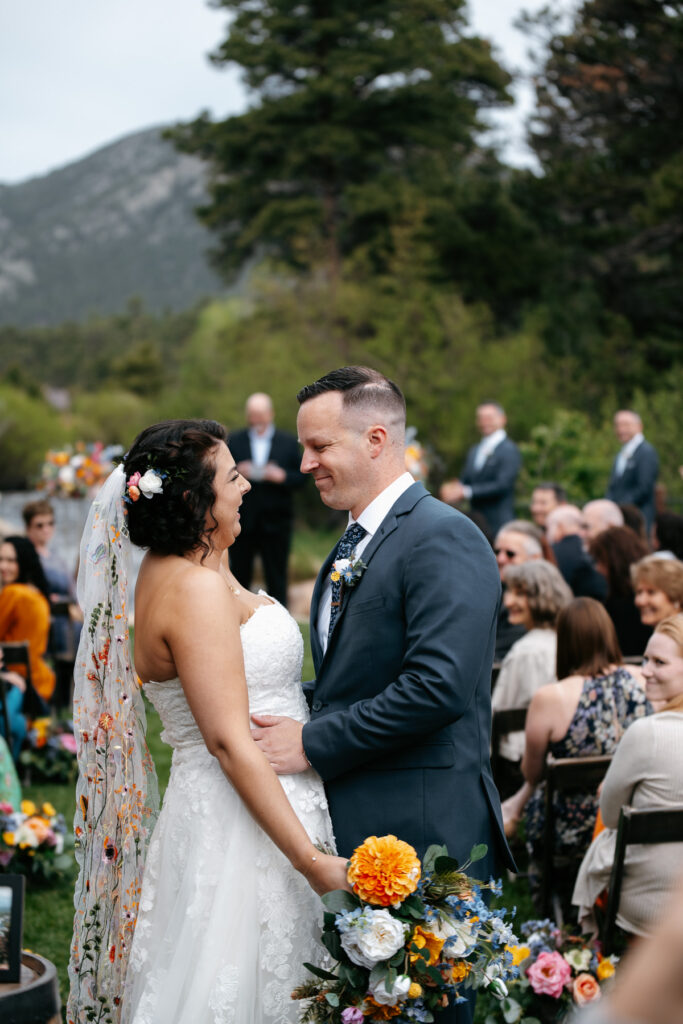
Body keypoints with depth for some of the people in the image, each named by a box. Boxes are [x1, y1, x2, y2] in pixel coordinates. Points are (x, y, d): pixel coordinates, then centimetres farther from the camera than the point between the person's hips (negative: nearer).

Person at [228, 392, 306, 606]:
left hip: (275, 522, 0)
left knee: (276, 579, 3)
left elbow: (301, 478, 4)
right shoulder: (234, 440, 7)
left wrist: (282, 476, -15)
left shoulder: (288, 442, 6)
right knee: (240, 575, 7)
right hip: (242, 522, 1)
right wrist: (236, 472, -16)